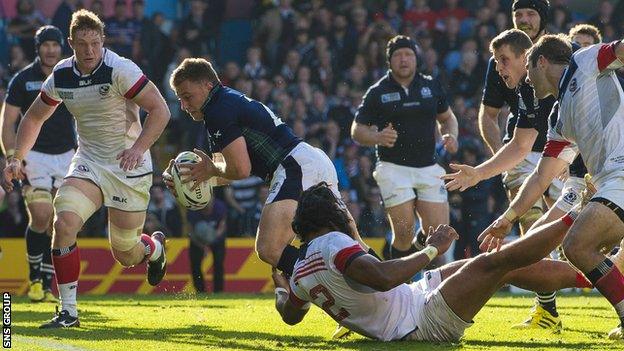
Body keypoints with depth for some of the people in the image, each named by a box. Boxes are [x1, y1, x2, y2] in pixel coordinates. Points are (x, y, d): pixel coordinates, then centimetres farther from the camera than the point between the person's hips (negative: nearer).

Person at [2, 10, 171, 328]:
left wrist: (138, 148, -30)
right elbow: (34, 117, 14)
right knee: (64, 222, -22)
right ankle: (68, 311, -13)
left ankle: (154, 248, 44)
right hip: (88, 161, 4)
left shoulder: (119, 70, -18)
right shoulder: (61, 76, -2)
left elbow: (160, 110, -17)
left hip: (128, 165, -4)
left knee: (125, 254, 4)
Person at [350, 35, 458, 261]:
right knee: (404, 231, -12)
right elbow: (357, 130, 3)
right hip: (393, 168, -3)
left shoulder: (431, 86, 9)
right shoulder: (378, 93, 1)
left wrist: (451, 136, 1)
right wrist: (377, 138, -19)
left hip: (428, 167, 3)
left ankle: (414, 251, 27)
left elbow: (447, 117, 23)